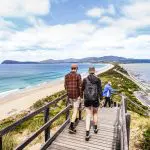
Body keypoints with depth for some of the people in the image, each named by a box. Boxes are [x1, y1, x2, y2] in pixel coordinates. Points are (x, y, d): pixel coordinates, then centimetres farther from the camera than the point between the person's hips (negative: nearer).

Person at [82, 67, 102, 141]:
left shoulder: (85, 79, -2)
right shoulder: (98, 80, -4)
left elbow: (82, 89, 9)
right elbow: (100, 90, -4)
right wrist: (101, 99, 6)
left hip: (87, 99, 0)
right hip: (95, 99, 0)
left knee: (88, 116, 6)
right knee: (95, 113, 24)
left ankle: (87, 134, 0)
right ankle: (95, 128, 39)